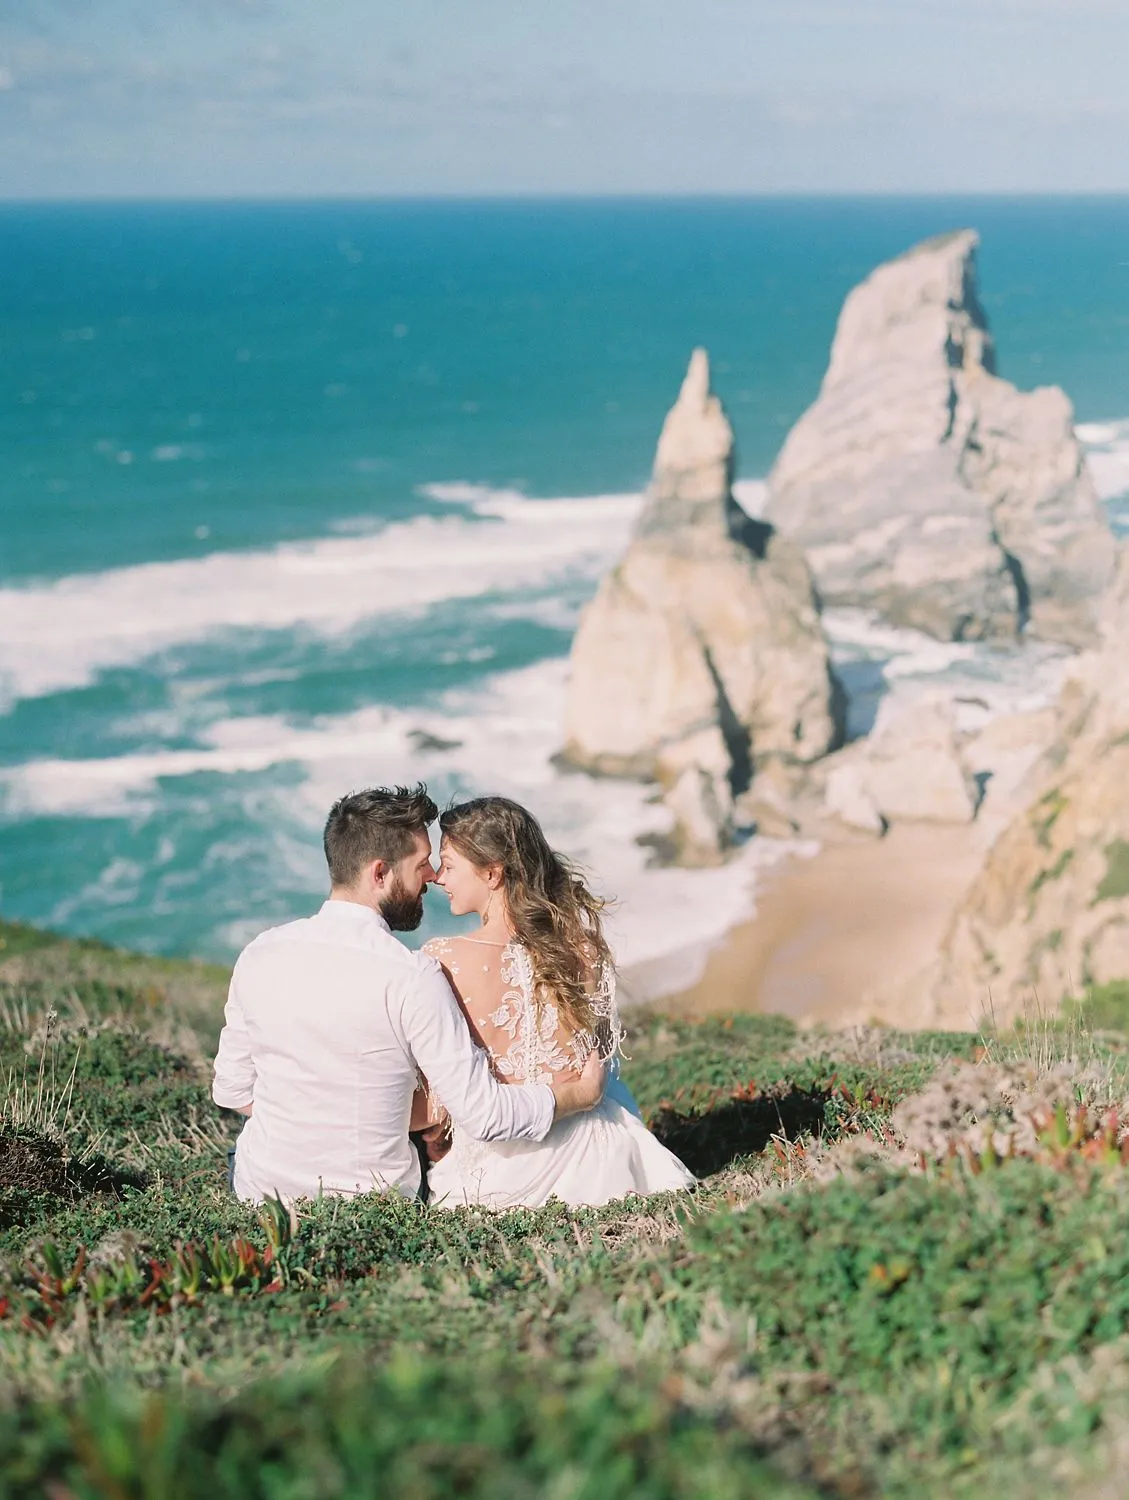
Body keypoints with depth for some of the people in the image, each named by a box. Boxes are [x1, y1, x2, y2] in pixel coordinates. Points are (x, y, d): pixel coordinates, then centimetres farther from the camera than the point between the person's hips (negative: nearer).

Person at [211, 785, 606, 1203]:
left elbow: (233, 1090, 4)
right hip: (370, 1197, -4)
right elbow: (483, 1115, -18)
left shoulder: (260, 954, -6)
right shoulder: (411, 977, -21)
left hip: (262, 1189, 4)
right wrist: (580, 1094, -2)